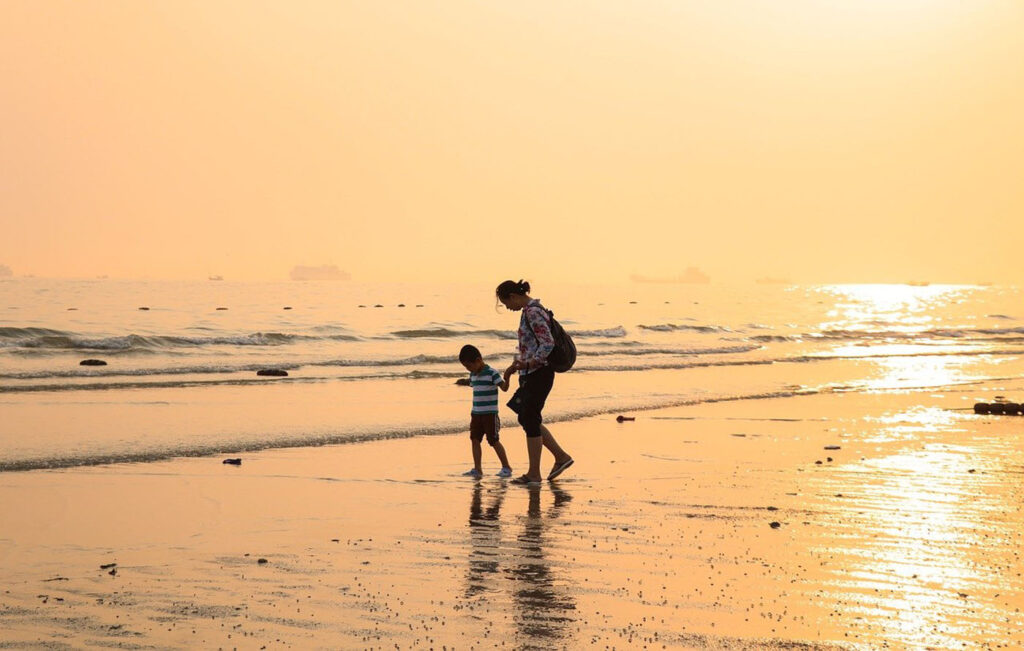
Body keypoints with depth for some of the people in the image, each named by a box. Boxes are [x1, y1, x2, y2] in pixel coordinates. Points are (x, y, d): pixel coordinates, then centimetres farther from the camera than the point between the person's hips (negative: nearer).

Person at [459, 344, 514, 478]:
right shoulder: (473, 375, 11)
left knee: (493, 440, -3)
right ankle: (477, 469, 3)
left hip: (490, 413, -7)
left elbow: (504, 387, -19)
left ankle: (506, 467, 8)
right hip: (476, 414, 7)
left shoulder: (492, 373, -12)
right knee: (475, 439, 1)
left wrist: (507, 377, -37)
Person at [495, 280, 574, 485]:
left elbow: (548, 343, -25)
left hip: (539, 373, -10)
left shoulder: (533, 312, -17)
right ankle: (561, 456, 19)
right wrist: (515, 365, 22)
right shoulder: (529, 311, 14)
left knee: (530, 421, -4)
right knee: (526, 419, 14)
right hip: (530, 375, 10)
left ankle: (534, 474, 3)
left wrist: (529, 363, -30)